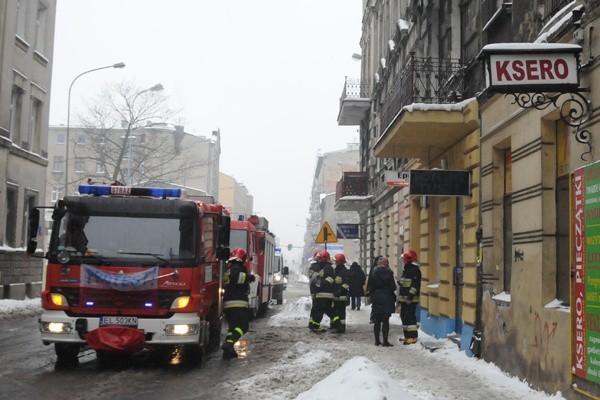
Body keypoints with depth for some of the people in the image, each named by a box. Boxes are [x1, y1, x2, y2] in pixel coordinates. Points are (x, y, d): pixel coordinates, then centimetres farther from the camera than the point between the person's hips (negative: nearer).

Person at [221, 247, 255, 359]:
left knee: (233, 327, 17)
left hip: (227, 304, 10)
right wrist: (248, 277, -15)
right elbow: (236, 277, -26)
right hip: (238, 303, -10)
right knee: (243, 326, -14)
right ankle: (229, 343, -31)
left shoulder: (228, 271, 26)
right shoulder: (236, 268, -4)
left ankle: (228, 351, 14)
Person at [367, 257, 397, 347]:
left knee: (377, 321, 10)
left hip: (376, 299, 3)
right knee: (385, 321, -1)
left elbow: (370, 288, 2)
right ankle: (385, 341, -3)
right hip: (387, 299, -3)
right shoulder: (389, 273, -9)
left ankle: (377, 341, 13)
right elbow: (393, 287, -7)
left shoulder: (374, 274, 1)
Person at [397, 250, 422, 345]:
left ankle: (413, 337, -9)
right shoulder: (406, 270, 19)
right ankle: (407, 336, 22)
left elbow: (415, 285, -21)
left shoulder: (415, 270, -12)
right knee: (404, 316, 14)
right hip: (404, 299, 11)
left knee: (409, 316, -12)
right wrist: (400, 298, 24)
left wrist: (410, 296, -26)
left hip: (410, 299, -11)